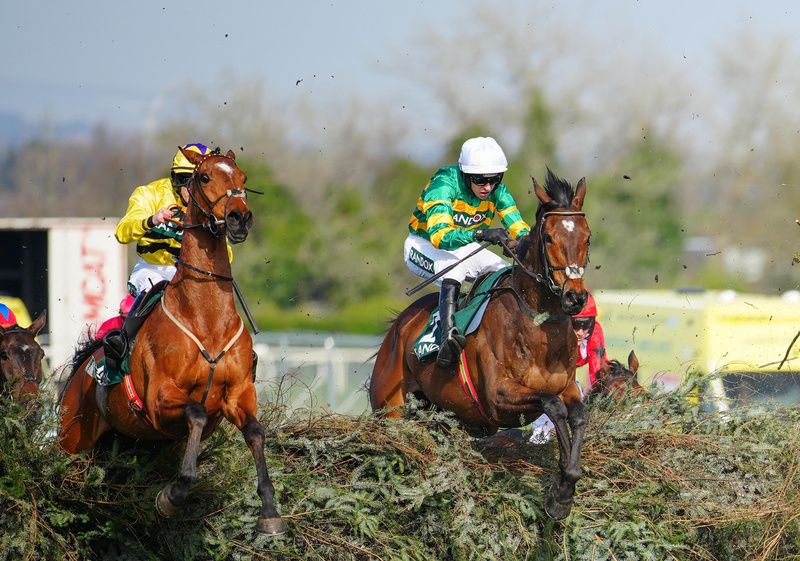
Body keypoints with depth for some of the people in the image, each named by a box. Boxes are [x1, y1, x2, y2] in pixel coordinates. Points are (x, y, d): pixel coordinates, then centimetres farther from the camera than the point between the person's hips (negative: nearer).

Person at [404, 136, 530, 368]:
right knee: (455, 268, -37)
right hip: (423, 244, -6)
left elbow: (519, 227, -11)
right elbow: (438, 235, -44)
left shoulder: (497, 191, -13)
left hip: (465, 248, 6)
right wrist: (479, 233, -58)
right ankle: (448, 336, -45)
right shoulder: (444, 184, -31)